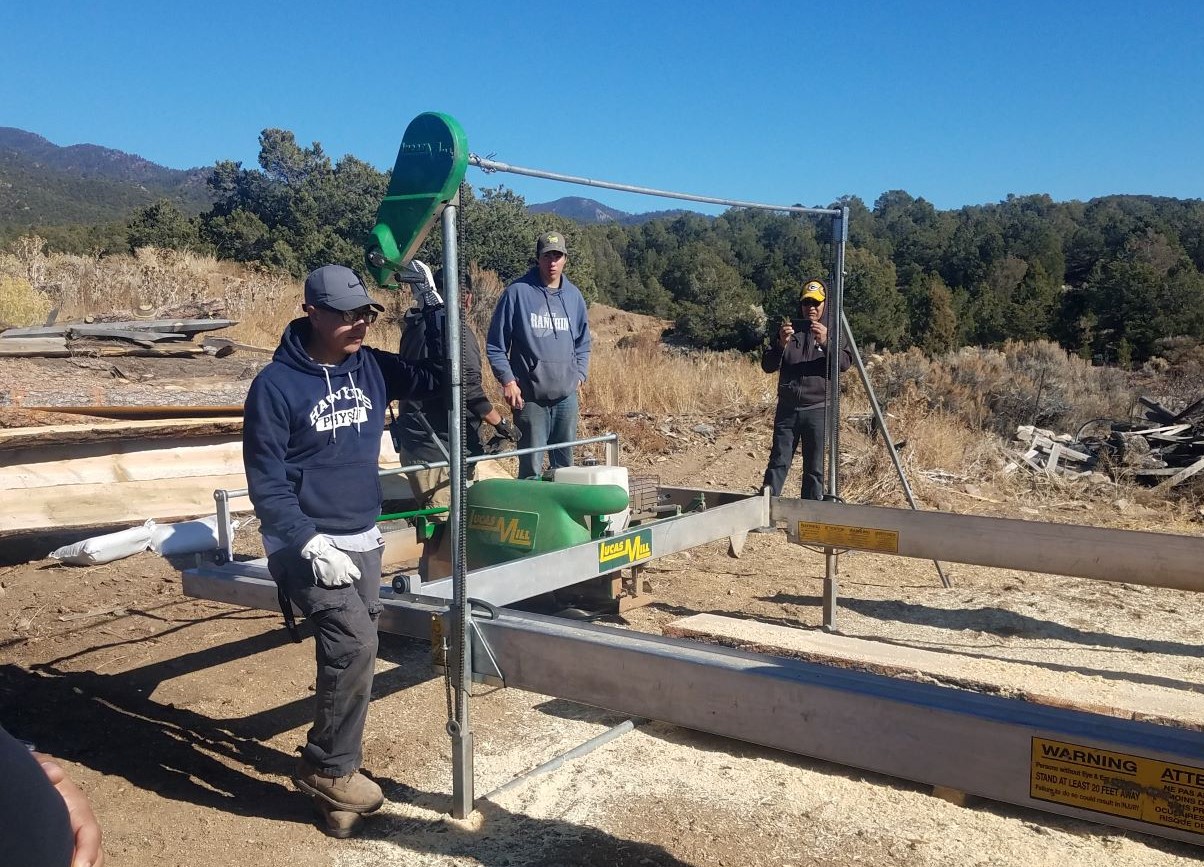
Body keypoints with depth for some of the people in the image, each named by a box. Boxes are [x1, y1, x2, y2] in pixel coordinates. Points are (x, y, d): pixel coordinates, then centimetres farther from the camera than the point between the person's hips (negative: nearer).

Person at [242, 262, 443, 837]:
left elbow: (440, 376, 6)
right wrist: (309, 543, -22)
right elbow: (265, 481, -13)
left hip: (363, 540, 6)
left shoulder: (372, 368, 3)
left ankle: (335, 769, 27)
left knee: (353, 654, 10)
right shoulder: (276, 385, -13)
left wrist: (431, 304, -2)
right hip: (306, 543, -6)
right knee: (354, 643, -20)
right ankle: (327, 767, 0)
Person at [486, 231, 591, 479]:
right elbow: (495, 345, -3)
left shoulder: (574, 296, 10)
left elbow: (583, 343, 21)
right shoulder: (517, 293, -5)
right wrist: (507, 380, -12)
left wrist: (580, 374, 7)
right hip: (530, 396, -5)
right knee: (531, 466, -2)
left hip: (567, 395, 5)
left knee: (565, 463, 14)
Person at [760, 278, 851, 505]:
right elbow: (767, 366, 3)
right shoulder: (790, 329, 10)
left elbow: (844, 363, -10)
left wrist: (826, 343, -26)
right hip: (787, 407, 1)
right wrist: (781, 344, -16)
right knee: (778, 463, 0)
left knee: (814, 468, 4)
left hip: (817, 409, -1)